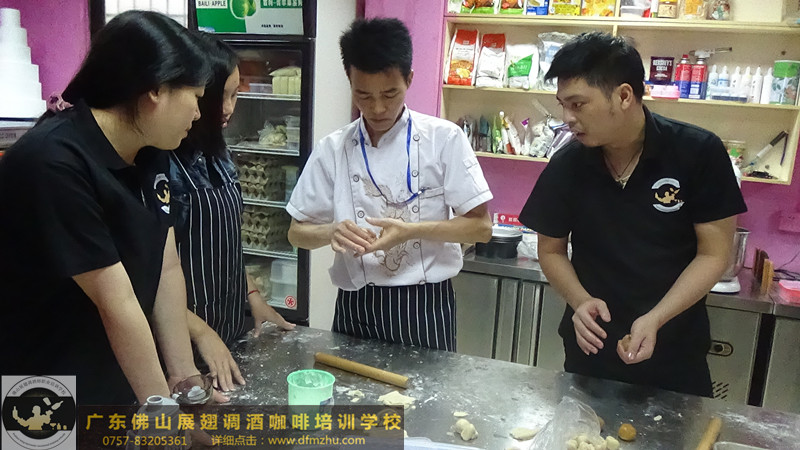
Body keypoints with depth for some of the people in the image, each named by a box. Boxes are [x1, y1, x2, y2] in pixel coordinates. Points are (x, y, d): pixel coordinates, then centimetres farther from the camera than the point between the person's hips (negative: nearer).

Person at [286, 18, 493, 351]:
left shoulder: (444, 139, -7)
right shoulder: (333, 149, -2)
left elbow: (480, 226, -7)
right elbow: (298, 233, 4)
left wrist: (411, 231, -22)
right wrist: (331, 232, -19)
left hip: (424, 307, -2)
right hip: (355, 308, 2)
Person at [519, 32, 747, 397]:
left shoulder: (699, 154, -15)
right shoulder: (565, 167, -10)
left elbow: (713, 254, -10)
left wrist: (655, 320, -22)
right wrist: (580, 300, -16)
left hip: (675, 355, -1)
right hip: (591, 351, 2)